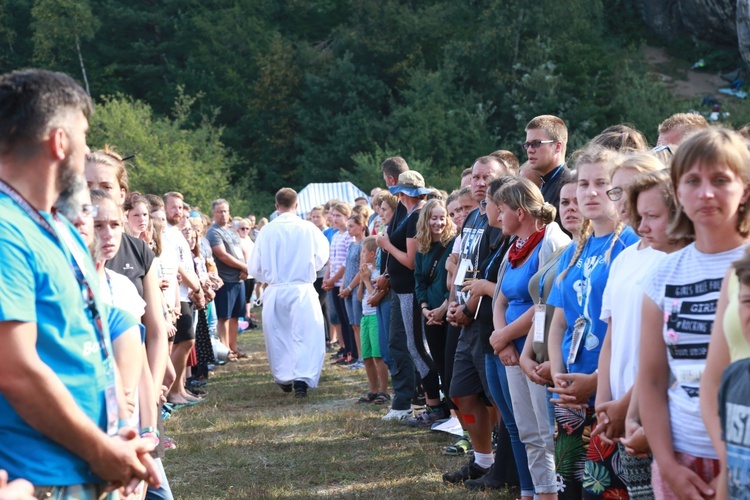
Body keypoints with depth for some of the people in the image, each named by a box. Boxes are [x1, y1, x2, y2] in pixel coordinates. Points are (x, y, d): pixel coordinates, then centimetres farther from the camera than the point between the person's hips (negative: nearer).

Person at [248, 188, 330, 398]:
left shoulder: (267, 231, -5)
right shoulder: (308, 229, -6)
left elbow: (255, 267, 0)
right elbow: (322, 257, 6)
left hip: (275, 292, 2)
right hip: (302, 289, -2)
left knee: (277, 336, 16)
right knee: (306, 335, 2)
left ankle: (284, 379, 27)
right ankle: (302, 378, -12)